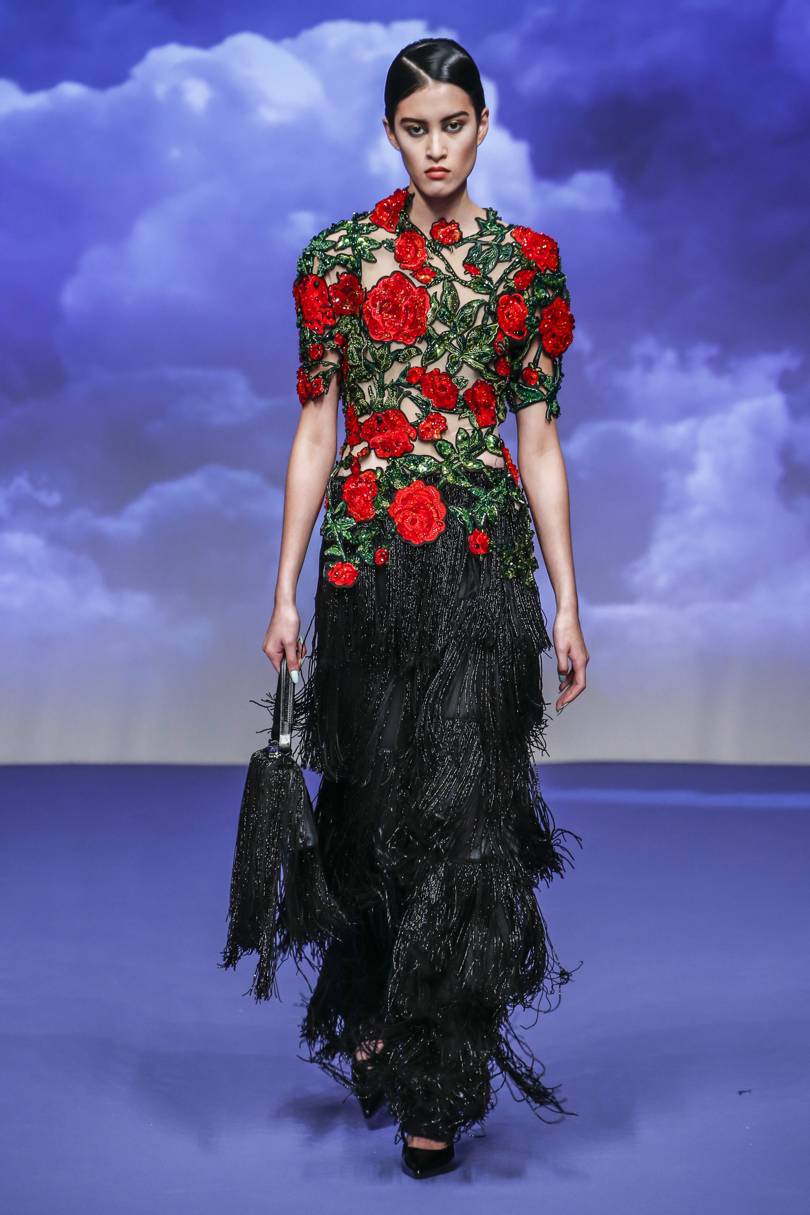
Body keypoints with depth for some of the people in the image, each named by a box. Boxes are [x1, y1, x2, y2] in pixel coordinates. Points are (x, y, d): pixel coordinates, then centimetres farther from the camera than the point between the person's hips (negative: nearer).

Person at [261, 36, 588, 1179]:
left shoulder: (527, 260, 8)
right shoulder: (340, 255, 6)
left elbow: (540, 438, 7)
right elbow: (315, 430, 5)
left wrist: (567, 602, 3)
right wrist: (286, 593, 0)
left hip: (488, 558, 0)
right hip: (368, 556, 0)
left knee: (466, 806, -6)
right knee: (371, 796, 8)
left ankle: (436, 1083, 4)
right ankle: (369, 1016, 33)